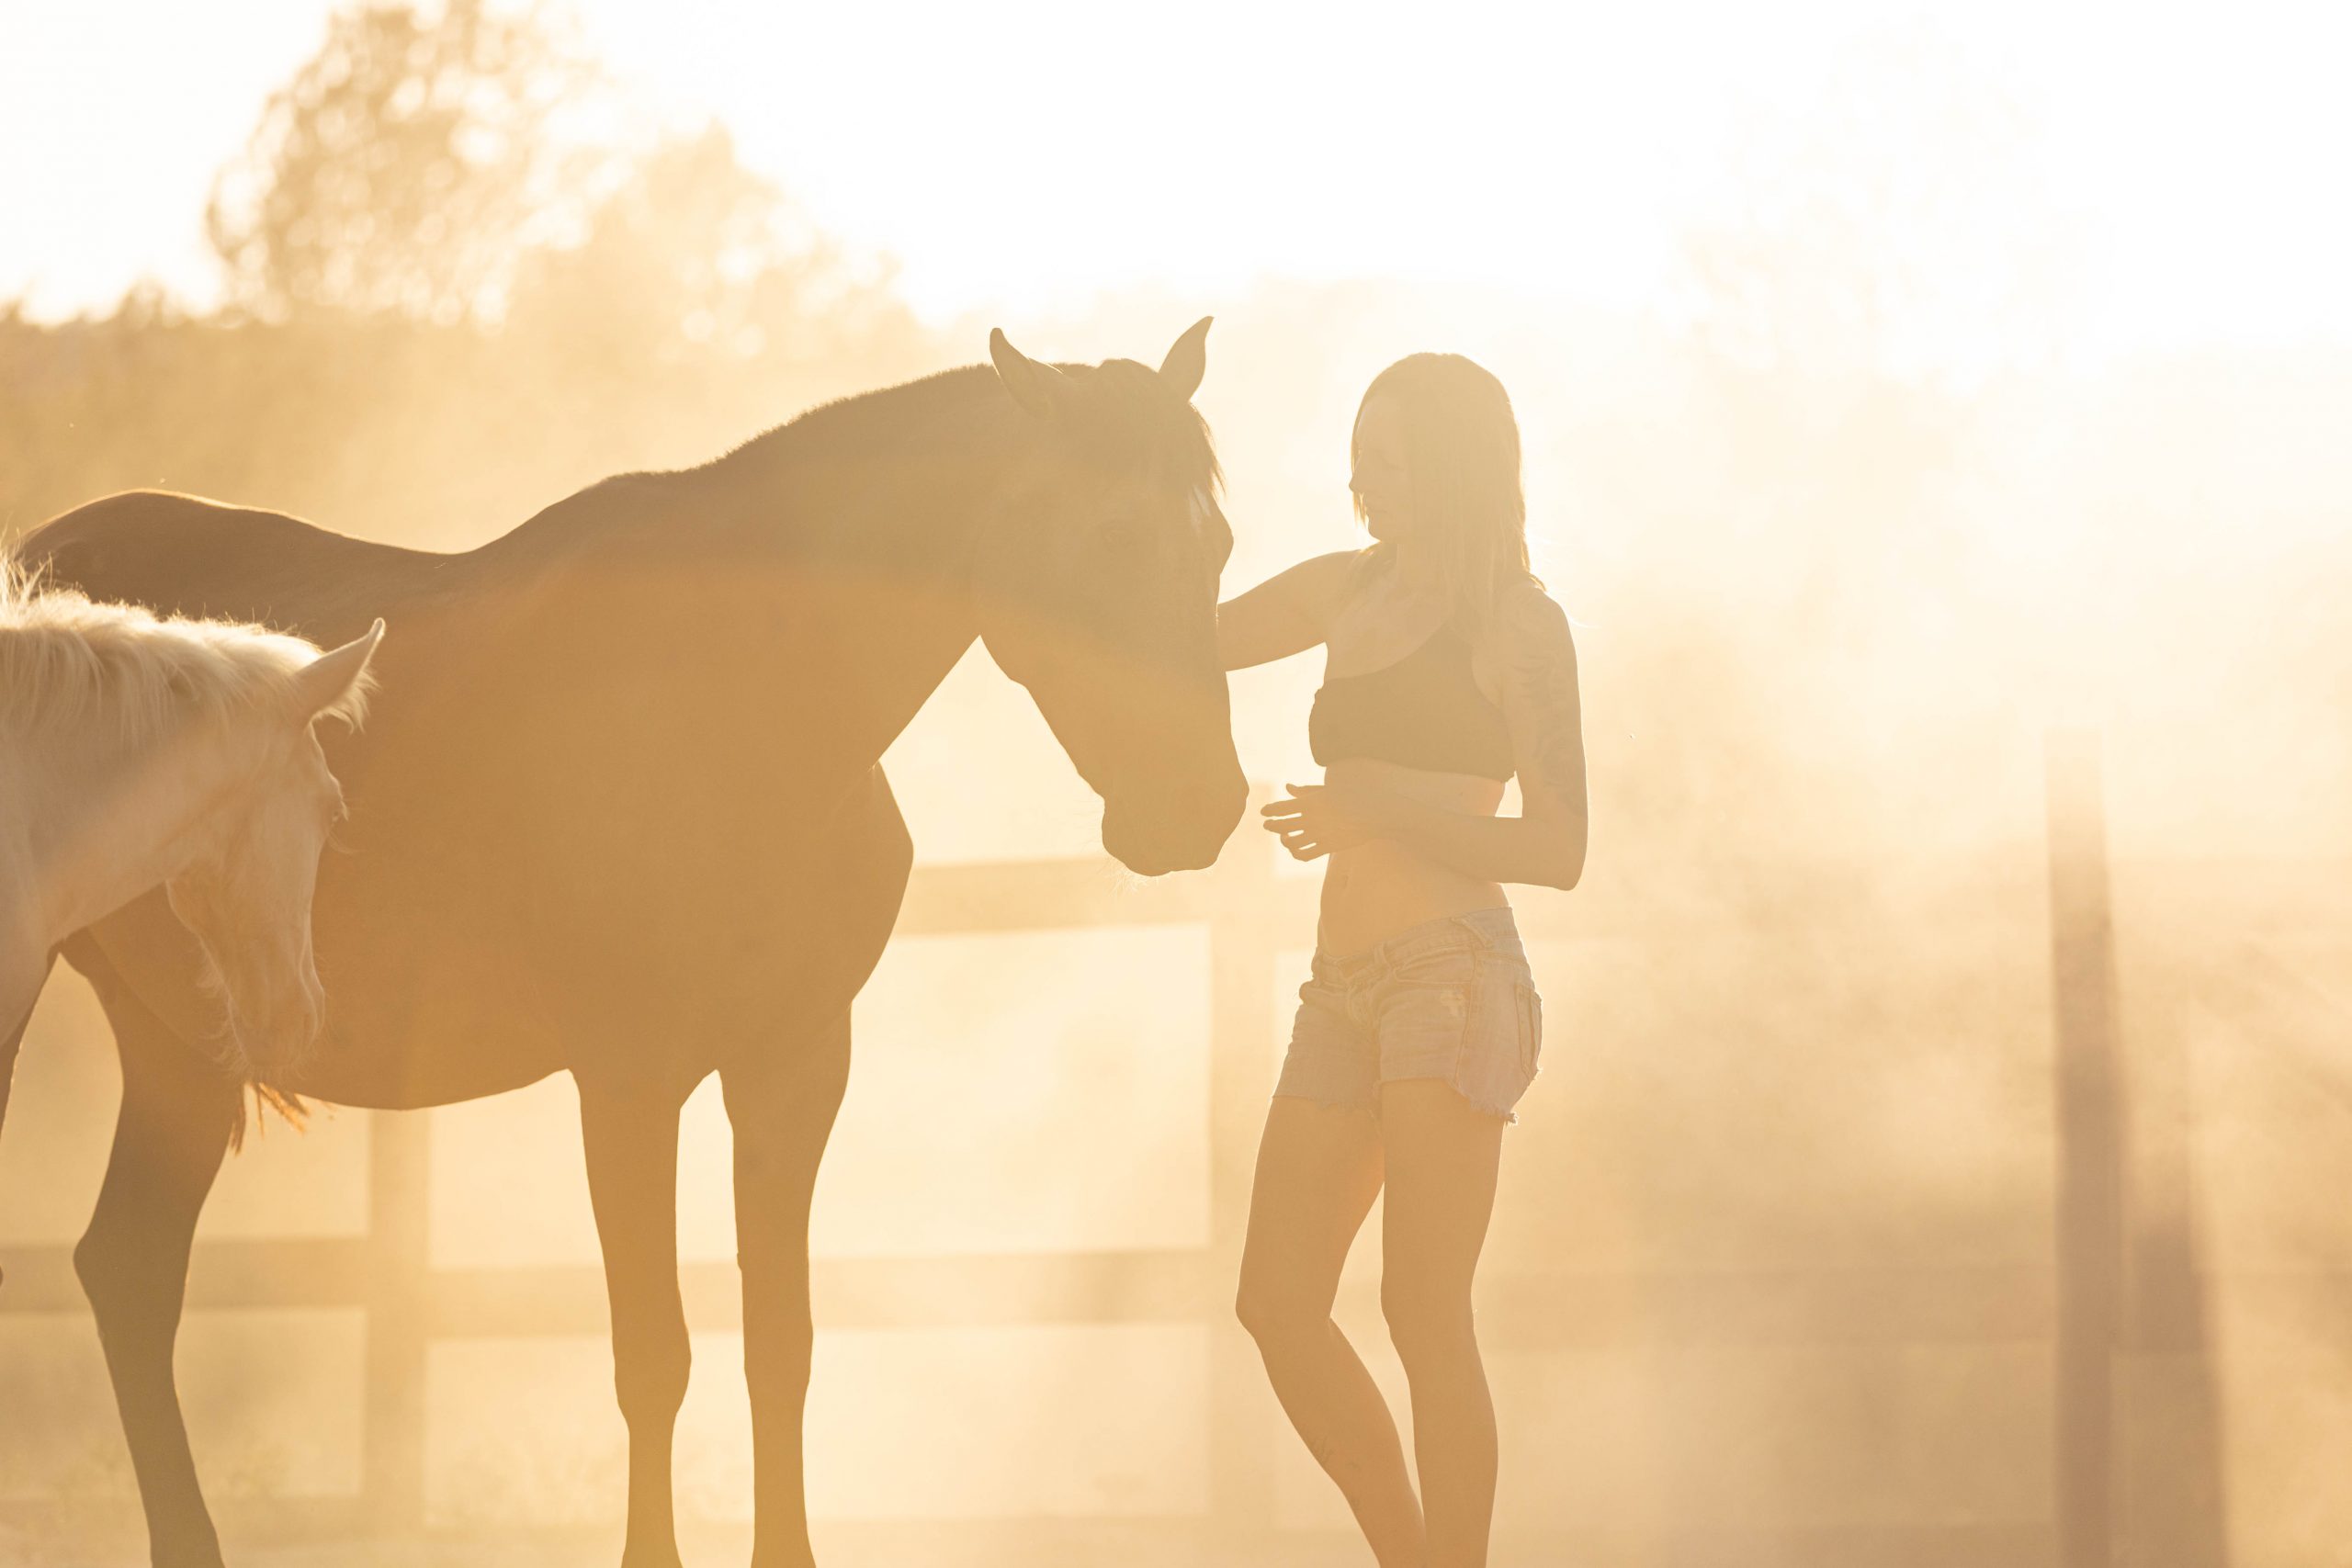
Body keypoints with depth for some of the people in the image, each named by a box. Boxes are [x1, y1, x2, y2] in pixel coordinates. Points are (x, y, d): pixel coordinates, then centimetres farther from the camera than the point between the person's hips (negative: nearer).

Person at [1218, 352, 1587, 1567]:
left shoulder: (1518, 624, -2)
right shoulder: (1346, 592, 17)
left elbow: (1558, 851, -7)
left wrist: (1384, 807, -17)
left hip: (1453, 969, -7)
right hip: (1348, 988, 7)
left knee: (1424, 1311, -12)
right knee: (1279, 1308, 3)